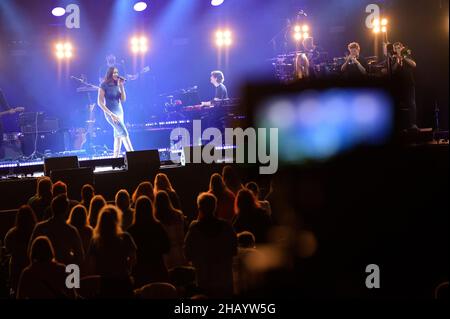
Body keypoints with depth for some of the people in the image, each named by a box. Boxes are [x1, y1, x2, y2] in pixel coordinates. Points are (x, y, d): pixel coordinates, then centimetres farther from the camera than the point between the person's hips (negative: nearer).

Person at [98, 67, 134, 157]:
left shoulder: (117, 85, 10)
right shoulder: (104, 85, -8)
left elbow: (123, 99, 5)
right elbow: (100, 102, -11)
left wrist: (121, 86, -5)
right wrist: (111, 114, -18)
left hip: (120, 112, 7)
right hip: (111, 113, -7)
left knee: (118, 136, 6)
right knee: (124, 133, -18)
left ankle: (116, 157, 11)